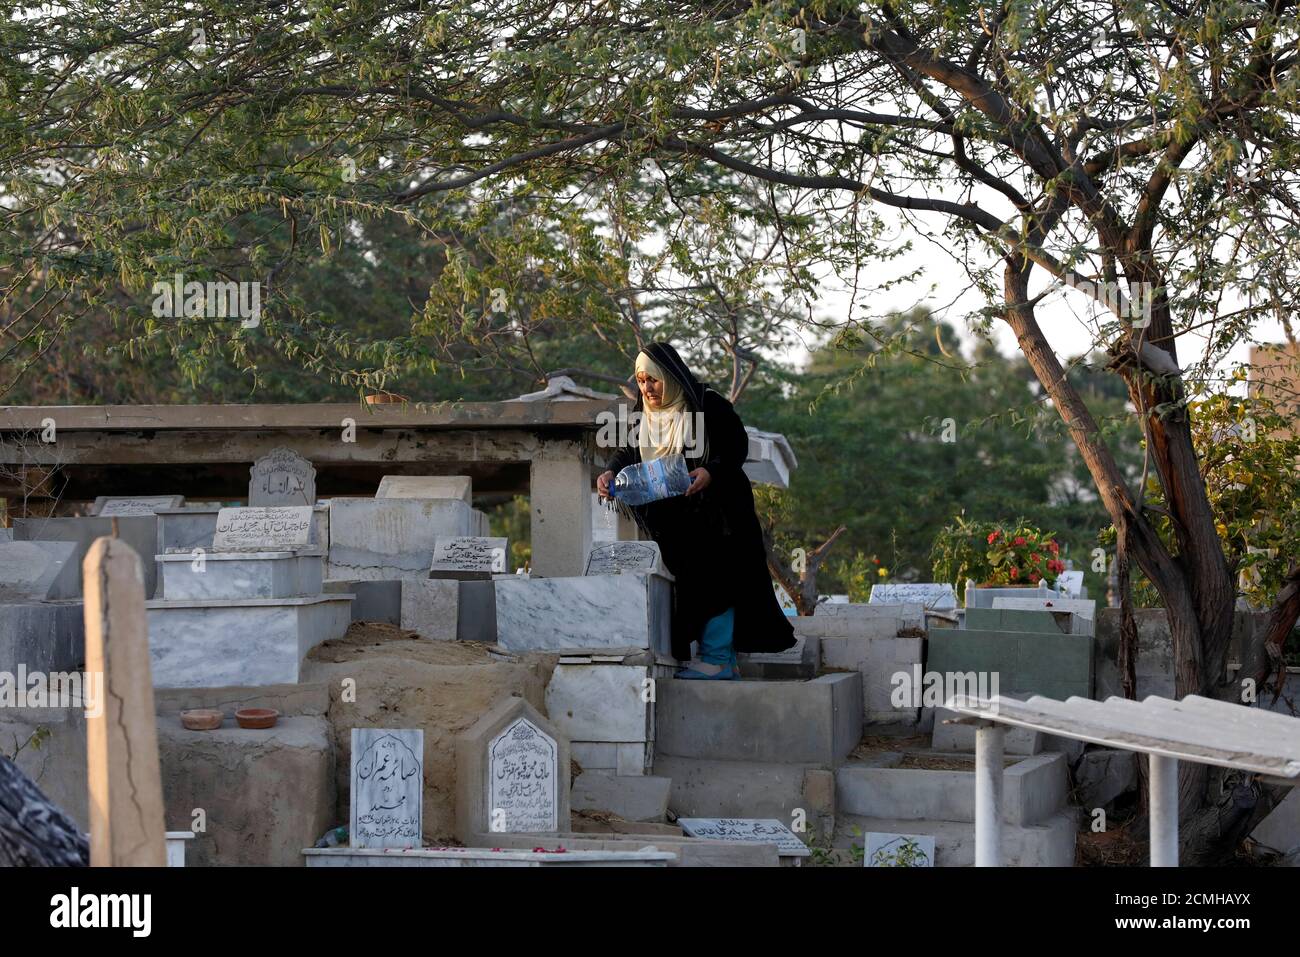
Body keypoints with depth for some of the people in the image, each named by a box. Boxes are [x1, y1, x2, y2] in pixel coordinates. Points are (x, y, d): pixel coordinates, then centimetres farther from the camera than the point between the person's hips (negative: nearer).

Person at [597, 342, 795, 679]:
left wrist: (711, 471, -29)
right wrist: (610, 472, -15)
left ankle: (716, 659, -5)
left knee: (713, 580, -9)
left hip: (715, 514, -7)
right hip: (675, 520, 7)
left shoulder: (708, 405, -11)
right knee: (692, 584, 8)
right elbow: (629, 451, 5)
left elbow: (738, 445, -13)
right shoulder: (645, 413, 10)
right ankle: (725, 662, 14)